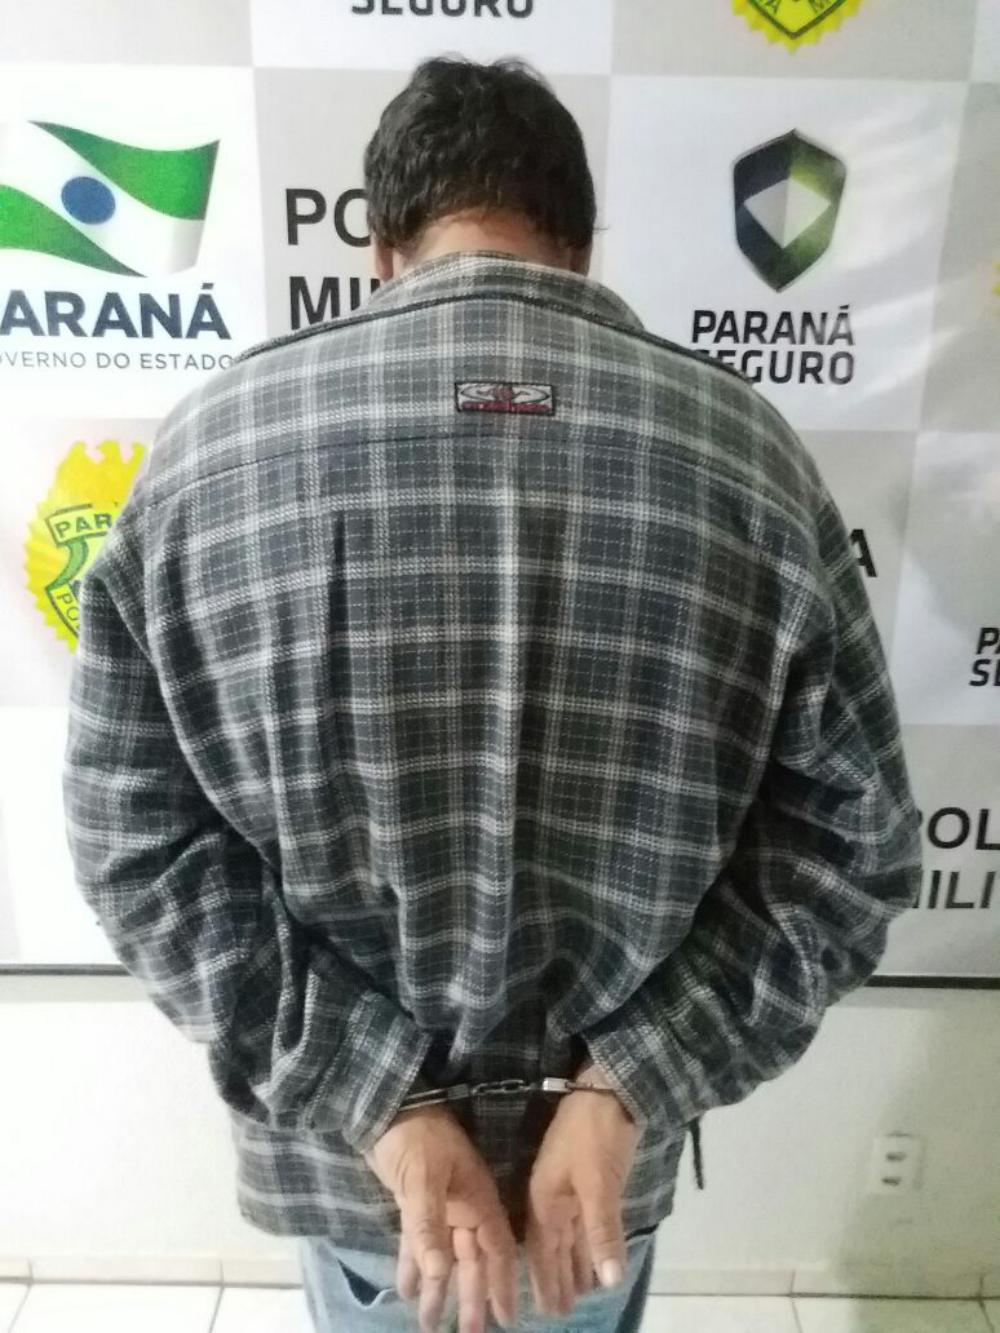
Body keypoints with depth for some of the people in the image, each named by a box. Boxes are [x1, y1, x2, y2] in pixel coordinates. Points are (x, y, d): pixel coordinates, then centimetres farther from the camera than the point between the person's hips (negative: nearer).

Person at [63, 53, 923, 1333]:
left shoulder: (208, 449, -15)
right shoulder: (747, 453, -13)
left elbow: (139, 843, -14)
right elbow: (849, 846, -11)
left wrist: (381, 1102, -13)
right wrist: (622, 1091, -13)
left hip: (334, 1134, 0)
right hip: (605, 1127, 1)